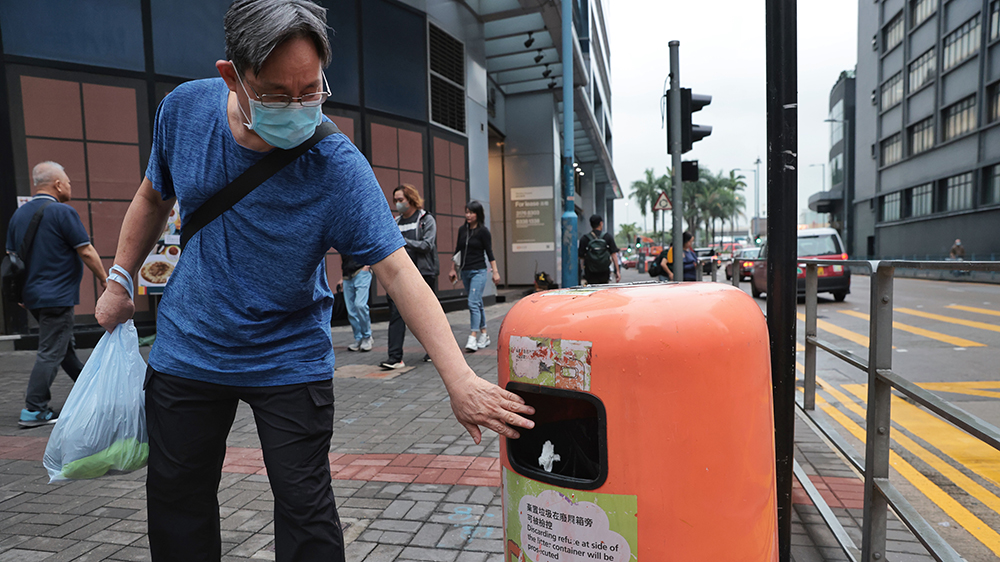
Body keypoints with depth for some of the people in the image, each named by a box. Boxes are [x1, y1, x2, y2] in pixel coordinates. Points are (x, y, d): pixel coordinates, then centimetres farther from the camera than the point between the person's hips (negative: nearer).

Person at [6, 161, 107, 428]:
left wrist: (21, 291, 23)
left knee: (65, 344, 18)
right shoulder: (63, 212, -14)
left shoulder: (18, 214, 10)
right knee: (51, 352, -3)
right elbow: (86, 252, -14)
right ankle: (33, 410, -1)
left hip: (32, 295, 9)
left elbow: (11, 255, 15)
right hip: (57, 296, -9)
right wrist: (104, 279, -2)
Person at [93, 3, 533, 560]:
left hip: (291, 361, -3)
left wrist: (460, 380, -36)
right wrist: (121, 282, 13)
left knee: (306, 507, 1)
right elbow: (153, 198, 10)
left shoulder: (338, 165, -22)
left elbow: (397, 270, -29)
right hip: (187, 349, 4)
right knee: (176, 500, 18)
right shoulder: (185, 108, -9)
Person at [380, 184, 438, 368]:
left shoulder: (426, 219, 0)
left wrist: (402, 241, -19)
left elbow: (427, 245, -13)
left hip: (423, 274, -4)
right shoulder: (396, 222, 15)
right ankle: (395, 357, -7)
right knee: (396, 313, -7)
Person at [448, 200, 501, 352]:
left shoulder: (483, 231, -6)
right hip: (465, 271, 6)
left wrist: (495, 272, -9)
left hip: (478, 271, -6)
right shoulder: (462, 229, 9)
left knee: (473, 303, -15)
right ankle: (484, 335, 20)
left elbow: (489, 253, -6)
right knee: (478, 304, 12)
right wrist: (453, 269, 15)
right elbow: (457, 250, 16)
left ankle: (473, 337, -16)